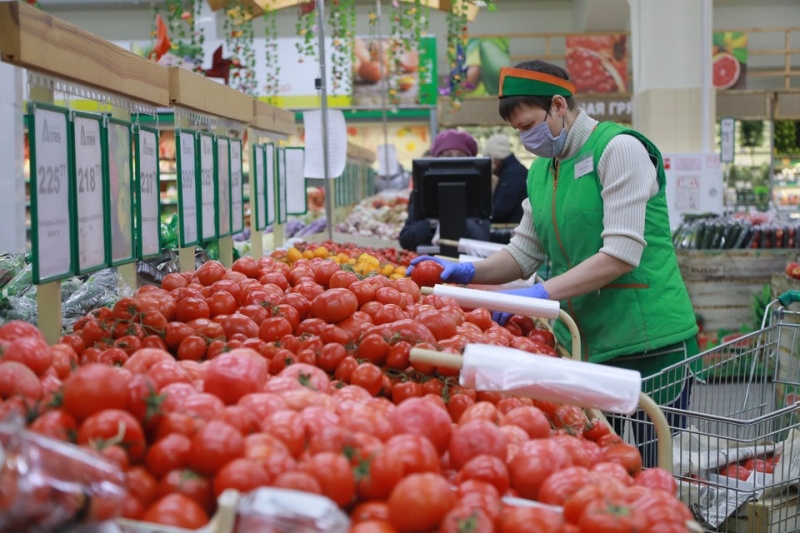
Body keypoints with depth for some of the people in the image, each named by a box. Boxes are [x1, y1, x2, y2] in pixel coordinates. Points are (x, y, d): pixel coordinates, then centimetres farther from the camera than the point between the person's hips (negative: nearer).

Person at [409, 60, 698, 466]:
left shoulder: (619, 149, -11)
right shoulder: (541, 171, 13)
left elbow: (623, 253, -20)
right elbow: (523, 253, 15)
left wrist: (542, 293, -24)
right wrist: (468, 272, -3)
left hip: (649, 340, -7)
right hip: (582, 343, 7)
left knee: (656, 471, -2)